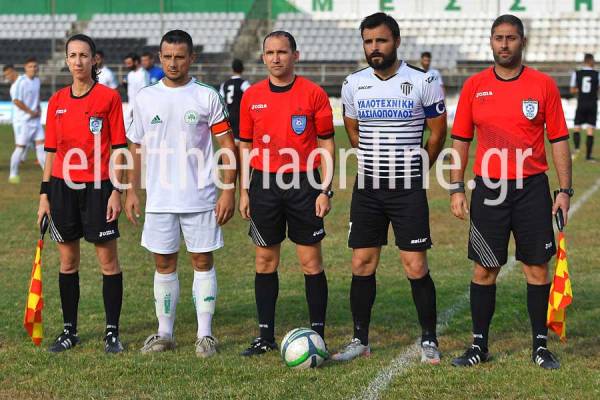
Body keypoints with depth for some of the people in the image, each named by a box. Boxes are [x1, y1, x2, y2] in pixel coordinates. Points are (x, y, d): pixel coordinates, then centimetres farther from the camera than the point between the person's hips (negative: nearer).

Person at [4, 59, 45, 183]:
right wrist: (31, 112, -16)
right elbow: (16, 101, -21)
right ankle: (13, 175, 10)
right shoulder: (20, 82, -14)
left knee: (41, 144, 2)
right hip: (22, 120, -7)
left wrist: (38, 109, 8)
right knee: (20, 147, -2)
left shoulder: (37, 81, 11)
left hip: (35, 120, 7)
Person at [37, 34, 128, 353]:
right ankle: (69, 330, 19)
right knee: (68, 261, 9)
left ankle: (112, 332, 8)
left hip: (97, 187, -4)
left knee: (108, 260, 0)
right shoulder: (57, 101, 8)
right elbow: (52, 151, 12)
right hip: (63, 186, 4)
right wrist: (45, 194, 8)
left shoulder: (109, 97, -3)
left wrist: (116, 191, -10)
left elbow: (118, 148, -4)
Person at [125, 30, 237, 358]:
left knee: (203, 261, 2)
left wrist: (229, 191, -7)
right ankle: (164, 333, 17)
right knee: (164, 264, 8)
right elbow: (136, 147, 11)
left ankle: (205, 334, 9)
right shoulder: (145, 98, 5)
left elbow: (228, 146, -1)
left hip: (201, 197, -2)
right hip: (159, 198, 2)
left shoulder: (207, 97, -2)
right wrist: (132, 191, 6)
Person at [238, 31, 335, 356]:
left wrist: (325, 190, -6)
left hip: (303, 183, -3)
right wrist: (244, 191, 7)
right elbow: (246, 145, 12)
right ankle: (266, 335, 15)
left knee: (311, 261, 0)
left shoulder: (313, 94, -3)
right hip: (264, 184, 3)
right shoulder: (251, 96, 6)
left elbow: (327, 144, 0)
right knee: (265, 261, 7)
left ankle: (318, 334, 8)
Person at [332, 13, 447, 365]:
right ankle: (360, 340, 16)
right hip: (367, 187, 3)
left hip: (408, 189, -3)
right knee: (362, 265, 5)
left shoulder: (423, 82, -7)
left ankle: (429, 341, 9)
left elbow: (438, 133, 4)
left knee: (416, 268, -4)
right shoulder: (353, 85, 3)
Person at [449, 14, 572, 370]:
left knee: (537, 267, 3)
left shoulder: (543, 85, 0)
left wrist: (565, 190, -3)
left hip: (532, 187, -1)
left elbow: (559, 139, 2)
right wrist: (457, 188, 2)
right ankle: (479, 346, 14)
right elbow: (461, 140, 8)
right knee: (485, 270, 4)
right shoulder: (474, 86, 3)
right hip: (488, 190, 1)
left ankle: (540, 346, 14)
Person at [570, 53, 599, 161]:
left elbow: (572, 90, 3)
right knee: (590, 130, 3)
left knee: (577, 128, 10)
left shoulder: (576, 74, -1)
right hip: (593, 104, -1)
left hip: (581, 104, 1)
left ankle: (576, 148, -15)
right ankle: (588, 155, 2)